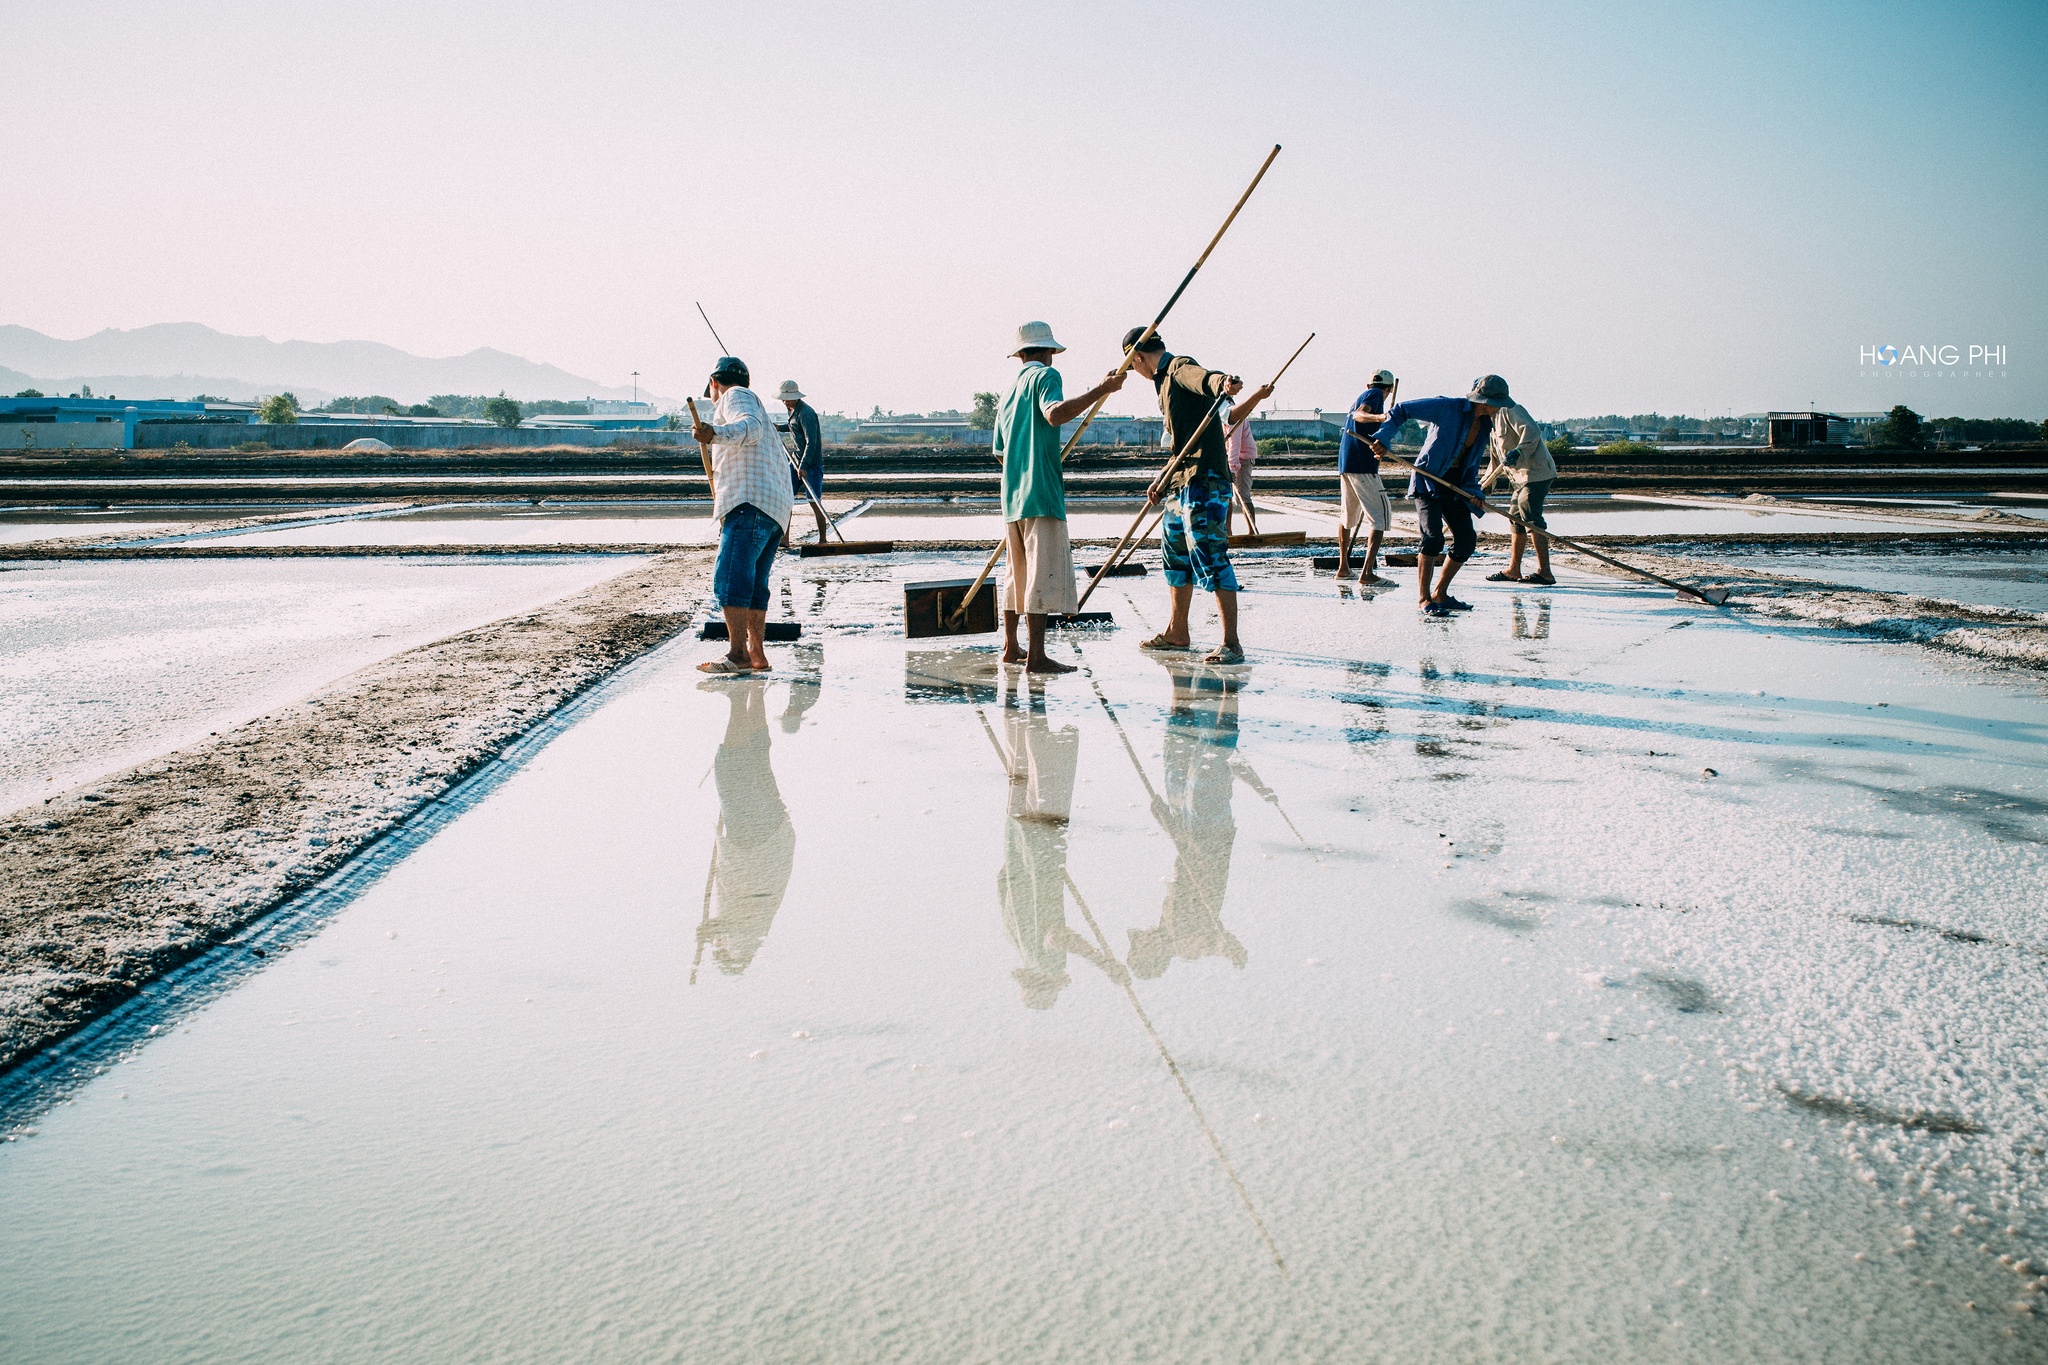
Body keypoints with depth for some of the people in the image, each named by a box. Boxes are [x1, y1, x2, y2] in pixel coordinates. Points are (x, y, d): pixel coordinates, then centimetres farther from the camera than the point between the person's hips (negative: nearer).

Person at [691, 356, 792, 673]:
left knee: (729, 577, -18)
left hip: (750, 502, -10)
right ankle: (757, 655, 11)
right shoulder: (757, 408, 34)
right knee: (753, 584, 12)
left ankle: (737, 653, -26)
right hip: (777, 508, 10)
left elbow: (751, 426, -18)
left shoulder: (735, 395, 4)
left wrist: (715, 434, -35)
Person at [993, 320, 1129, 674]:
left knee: (1019, 572, 16)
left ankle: (1010, 648, 22)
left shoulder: (1007, 395, 21)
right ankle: (1036, 656, -13)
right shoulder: (1045, 376, -3)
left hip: (1012, 496, 9)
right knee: (1043, 573, -10)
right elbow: (1055, 413, -24)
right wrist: (1100, 390, -23)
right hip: (1042, 492, -9)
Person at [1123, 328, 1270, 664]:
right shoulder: (1166, 381, 23)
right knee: (1175, 554, 19)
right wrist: (1162, 481, 28)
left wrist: (1224, 383, -55)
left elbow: (1205, 378, -33)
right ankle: (1177, 634, 32)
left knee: (1210, 557, -14)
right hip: (1180, 483, 11)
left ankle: (1231, 643, -15)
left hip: (1204, 480, -11)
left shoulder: (1180, 368, -8)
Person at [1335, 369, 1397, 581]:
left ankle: (1343, 567, 32)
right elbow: (1359, 414, -19)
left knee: (1348, 517, 23)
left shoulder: (1361, 396, 25)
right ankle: (1367, 572, -21)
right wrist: (1379, 417, -38)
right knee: (1381, 516, -9)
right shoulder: (1376, 395, -1)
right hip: (1363, 465, -9)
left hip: (1345, 464, 9)